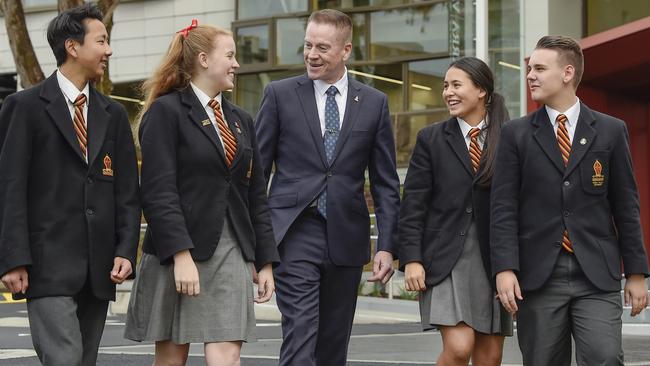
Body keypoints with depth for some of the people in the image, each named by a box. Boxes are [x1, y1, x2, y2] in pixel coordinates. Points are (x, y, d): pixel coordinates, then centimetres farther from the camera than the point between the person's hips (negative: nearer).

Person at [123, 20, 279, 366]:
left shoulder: (240, 120, 16)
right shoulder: (166, 112, -4)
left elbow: (256, 196, 17)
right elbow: (158, 193, -13)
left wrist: (265, 261, 12)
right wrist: (182, 256, -21)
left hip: (232, 253, 5)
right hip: (178, 251, -5)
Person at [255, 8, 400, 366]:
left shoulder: (373, 102, 7)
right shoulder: (280, 94, 2)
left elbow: (385, 183, 8)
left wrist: (387, 246, 1)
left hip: (346, 238, 3)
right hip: (296, 233, -3)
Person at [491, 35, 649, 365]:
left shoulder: (610, 131, 7)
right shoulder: (516, 134, 6)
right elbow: (503, 208, 0)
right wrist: (504, 268, -11)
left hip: (597, 275, 0)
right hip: (538, 275, 1)